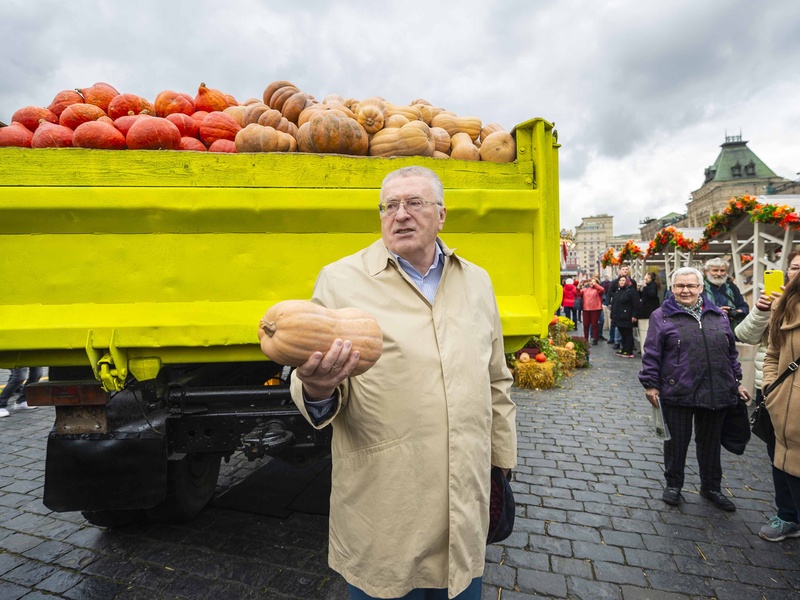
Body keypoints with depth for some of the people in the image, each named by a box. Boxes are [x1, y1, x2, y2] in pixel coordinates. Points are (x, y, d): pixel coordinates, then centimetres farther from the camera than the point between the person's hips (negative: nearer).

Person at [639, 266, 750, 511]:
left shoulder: (718, 316, 10)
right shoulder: (662, 316, -4)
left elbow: (731, 352, 17)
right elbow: (652, 354, -6)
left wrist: (737, 381, 15)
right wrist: (650, 384, -9)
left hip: (716, 392, 4)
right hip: (677, 392, -4)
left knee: (711, 442, 17)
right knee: (677, 441, 8)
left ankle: (711, 487, 35)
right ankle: (673, 485, 27)